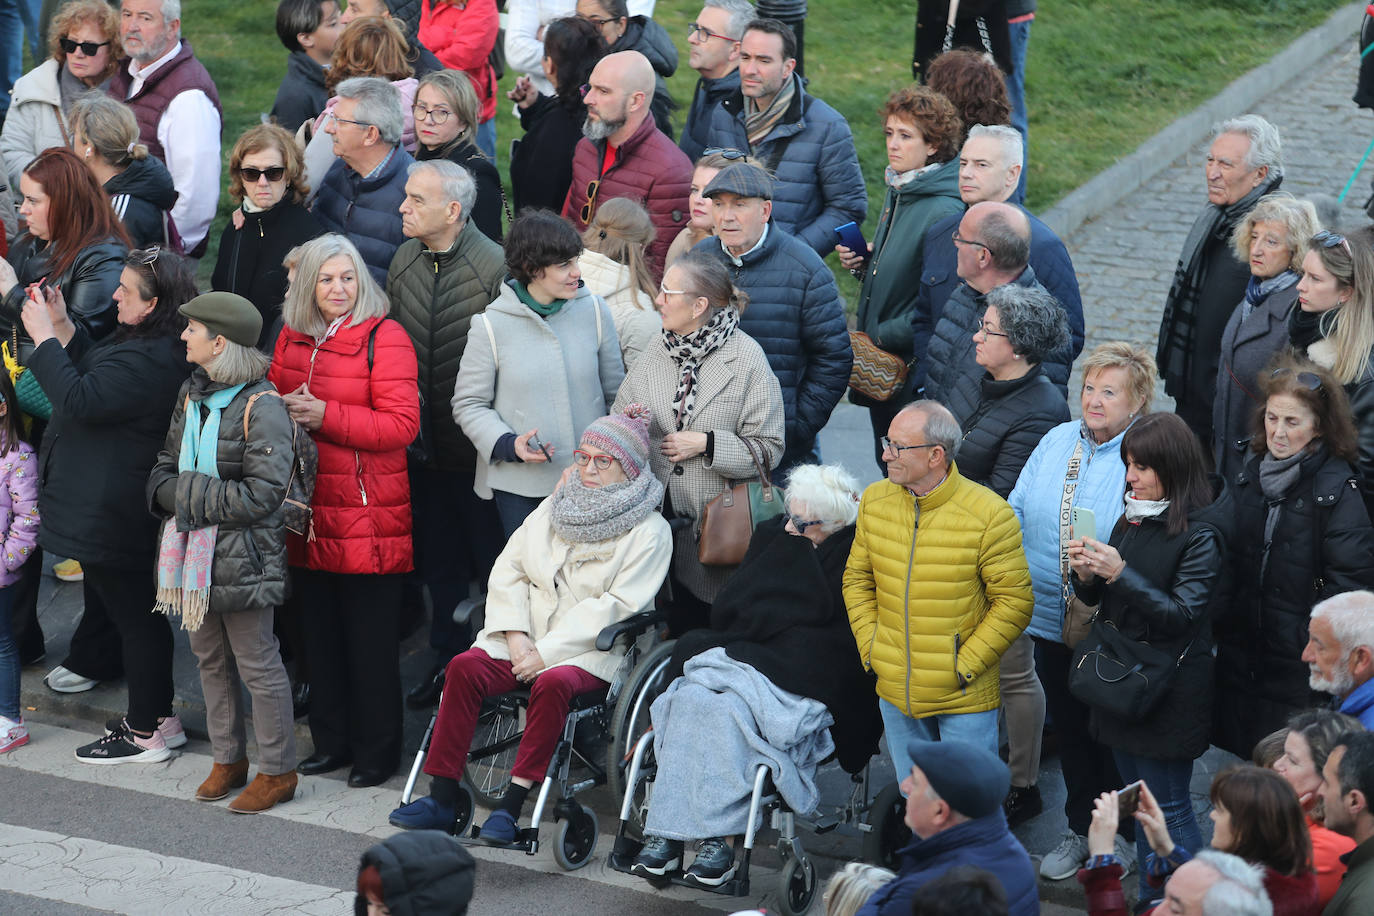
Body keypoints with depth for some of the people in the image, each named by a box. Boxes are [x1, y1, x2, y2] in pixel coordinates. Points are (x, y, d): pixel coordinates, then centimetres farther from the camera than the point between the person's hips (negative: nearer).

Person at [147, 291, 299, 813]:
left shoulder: (261, 407, -17)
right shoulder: (191, 394, 9)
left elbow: (263, 492, -22)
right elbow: (165, 466, 14)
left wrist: (192, 494, -16)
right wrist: (175, 493, -9)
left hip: (241, 556, -8)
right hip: (193, 549, 8)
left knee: (257, 664, 1)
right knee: (210, 658, 17)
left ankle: (278, 770, 13)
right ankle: (228, 759, 31)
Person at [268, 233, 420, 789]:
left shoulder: (383, 337, -9)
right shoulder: (291, 338, 10)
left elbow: (402, 424, -15)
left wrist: (324, 416, -20)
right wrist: (283, 410, -4)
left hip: (367, 514, -6)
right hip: (307, 511, 6)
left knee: (371, 638, 1)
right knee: (320, 632, 14)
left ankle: (377, 750, 12)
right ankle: (332, 741, 26)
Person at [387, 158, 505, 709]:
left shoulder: (494, 266, -17)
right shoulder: (404, 261, 4)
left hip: (479, 449, -6)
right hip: (423, 445, 6)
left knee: (490, 558, 7)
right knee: (439, 561, 17)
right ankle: (450, 658, 31)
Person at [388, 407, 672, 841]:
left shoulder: (649, 532, 0)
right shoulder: (554, 508, 18)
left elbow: (616, 607, -10)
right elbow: (508, 570, 12)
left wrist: (545, 652, -16)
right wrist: (516, 638, -6)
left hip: (593, 650, -4)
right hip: (528, 638, 5)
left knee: (553, 683, -37)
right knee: (466, 666, -24)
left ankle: (513, 803, -31)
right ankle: (442, 797, -22)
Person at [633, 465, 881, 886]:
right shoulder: (772, 534, 17)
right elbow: (727, 610, 13)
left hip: (801, 681, -6)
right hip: (741, 657, 6)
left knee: (729, 706, -33)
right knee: (691, 697, -26)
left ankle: (720, 839, -32)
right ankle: (665, 832, -30)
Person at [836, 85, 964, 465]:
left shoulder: (945, 212, -21)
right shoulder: (897, 190, 8)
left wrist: (882, 336, -19)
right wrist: (862, 263, 2)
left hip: (913, 363, -9)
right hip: (878, 362, 9)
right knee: (888, 465, 19)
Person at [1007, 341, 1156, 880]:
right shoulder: (1057, 441, 5)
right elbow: (1018, 511, 10)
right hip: (1051, 618, 6)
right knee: (1068, 729, 19)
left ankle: (1120, 835, 30)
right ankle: (1080, 829, 37)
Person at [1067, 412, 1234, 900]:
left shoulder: (1200, 534, -16)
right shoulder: (1134, 519, 6)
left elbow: (1181, 615, -20)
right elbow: (1100, 600, 13)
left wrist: (1120, 574, -26)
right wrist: (1087, 574, -10)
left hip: (1168, 689, -8)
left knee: (1170, 810, -1)